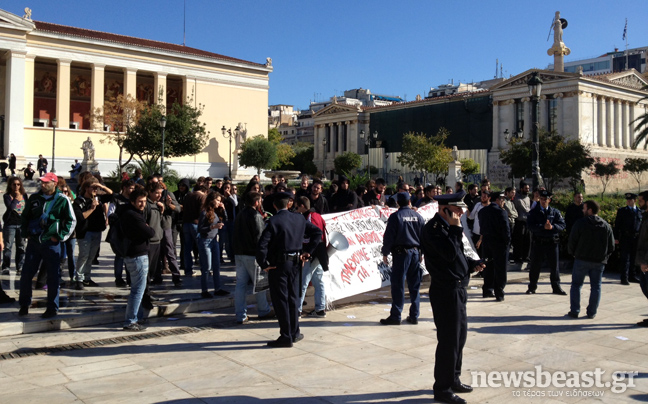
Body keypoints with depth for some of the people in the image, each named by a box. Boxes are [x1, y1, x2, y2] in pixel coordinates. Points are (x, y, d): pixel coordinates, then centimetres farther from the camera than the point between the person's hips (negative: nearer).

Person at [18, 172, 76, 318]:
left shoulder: (62, 200, -4)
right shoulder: (34, 198, 7)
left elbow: (71, 221, 0)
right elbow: (24, 217, 19)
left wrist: (60, 236, -6)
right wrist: (25, 232, 7)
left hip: (51, 243, -4)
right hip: (33, 241, 4)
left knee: (53, 277, 1)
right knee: (26, 274, 6)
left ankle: (52, 308, 11)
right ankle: (24, 305, 21)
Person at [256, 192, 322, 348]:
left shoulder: (273, 221, -14)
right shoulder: (299, 218, 3)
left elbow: (262, 245, -22)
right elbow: (317, 232, 9)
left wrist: (263, 264, -10)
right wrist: (308, 251, 10)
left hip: (278, 265, -5)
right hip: (294, 263, 5)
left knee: (280, 300, 2)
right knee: (293, 298, 16)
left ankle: (286, 337, 6)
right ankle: (294, 333, 25)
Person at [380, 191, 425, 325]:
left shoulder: (395, 216, -7)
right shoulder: (418, 216, 6)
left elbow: (389, 236, -8)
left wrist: (385, 253, 1)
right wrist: (421, 252, 19)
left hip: (401, 253, -4)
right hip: (415, 253, 5)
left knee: (398, 285, -1)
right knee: (414, 286, 9)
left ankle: (395, 316, 0)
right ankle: (414, 316, 14)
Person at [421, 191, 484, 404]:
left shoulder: (446, 226, 14)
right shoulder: (433, 228, -17)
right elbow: (450, 254, -27)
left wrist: (473, 264, 6)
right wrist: (456, 228, -20)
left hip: (457, 289, 10)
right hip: (445, 292, -10)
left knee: (460, 335, 19)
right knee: (449, 340, -3)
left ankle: (453, 379, 34)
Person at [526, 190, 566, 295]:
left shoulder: (555, 212, 7)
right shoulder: (534, 212, 2)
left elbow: (562, 225, -2)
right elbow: (530, 226, -11)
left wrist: (552, 227, -21)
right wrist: (543, 227, -22)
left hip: (552, 243, 1)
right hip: (538, 242, -1)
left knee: (554, 266, 8)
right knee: (535, 266, 7)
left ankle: (556, 287, 19)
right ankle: (532, 287, 18)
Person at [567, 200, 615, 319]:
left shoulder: (580, 223, -8)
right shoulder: (606, 226, 4)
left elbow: (572, 242, -7)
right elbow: (611, 246, 7)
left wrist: (573, 254, 10)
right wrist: (604, 257, 17)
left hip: (582, 260, -3)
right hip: (599, 261, 3)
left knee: (576, 285, 7)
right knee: (596, 286, 11)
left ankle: (574, 311, 5)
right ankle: (592, 312, 13)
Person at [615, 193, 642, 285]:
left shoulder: (640, 211, 10)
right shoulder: (622, 211, 3)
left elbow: (641, 225, 12)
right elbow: (617, 225, 1)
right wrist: (616, 238, -5)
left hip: (636, 238, 3)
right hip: (625, 238, -3)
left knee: (633, 258, 12)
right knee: (625, 258, -5)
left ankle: (632, 276, 23)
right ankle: (624, 278, -3)